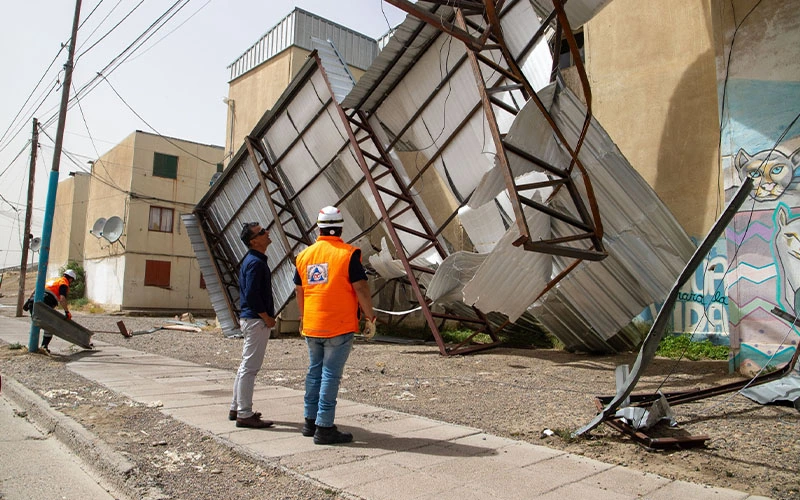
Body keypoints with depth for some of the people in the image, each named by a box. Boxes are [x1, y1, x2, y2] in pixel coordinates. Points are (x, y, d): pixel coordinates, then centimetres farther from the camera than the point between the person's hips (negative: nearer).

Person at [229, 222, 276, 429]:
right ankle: (244, 415, 3)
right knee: (250, 368, -4)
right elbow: (252, 295, -24)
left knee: (246, 366, 17)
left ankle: (237, 408, 27)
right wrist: (268, 318, -15)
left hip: (248, 319, 11)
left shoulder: (252, 260, 15)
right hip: (256, 321, -11)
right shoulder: (256, 262, -17)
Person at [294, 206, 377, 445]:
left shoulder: (304, 255, 7)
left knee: (314, 372, 17)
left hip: (311, 326, 6)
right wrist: (371, 318, -2)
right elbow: (361, 289, -12)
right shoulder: (348, 254, -9)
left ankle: (310, 421, 27)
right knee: (330, 375, 0)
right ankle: (324, 427, 4)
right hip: (339, 327, -5)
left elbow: (299, 291, 15)